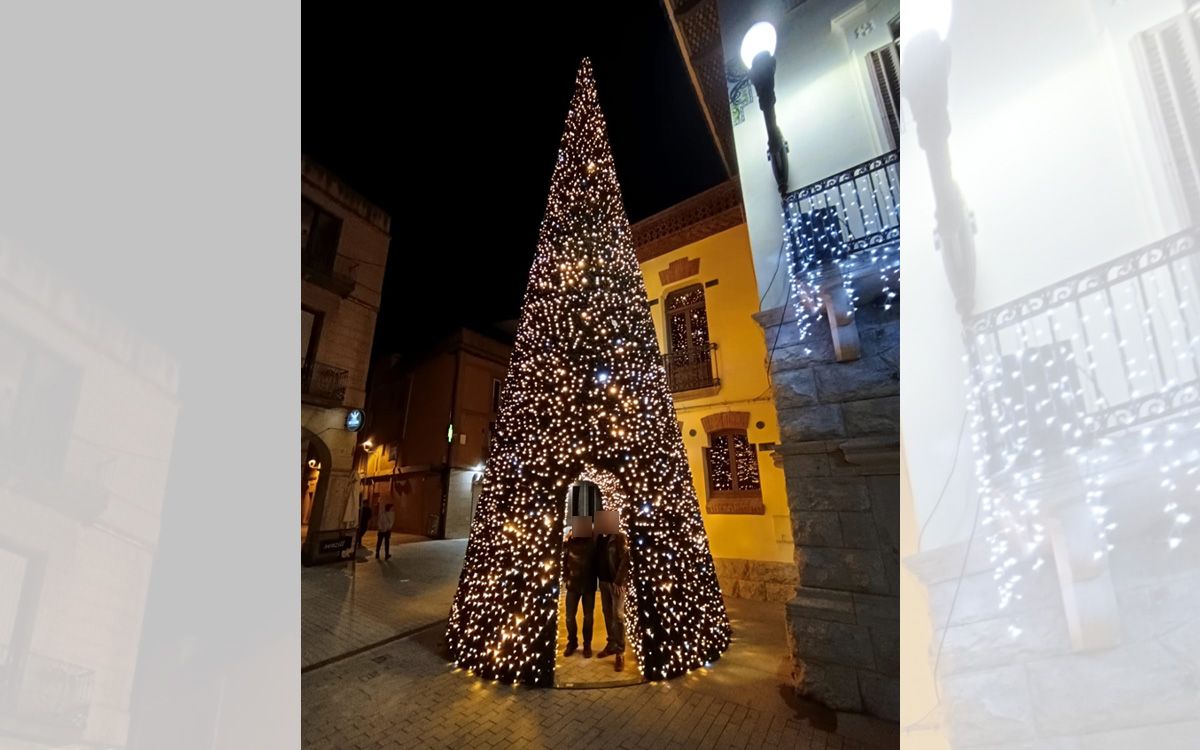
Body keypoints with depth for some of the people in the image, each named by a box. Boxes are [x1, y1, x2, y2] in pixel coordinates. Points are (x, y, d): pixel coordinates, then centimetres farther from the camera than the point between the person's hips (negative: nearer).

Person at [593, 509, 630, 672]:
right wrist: (598, 577, 1)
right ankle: (611, 645, 26)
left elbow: (625, 560, -15)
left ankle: (620, 652, 5)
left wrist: (618, 581, -18)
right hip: (603, 581, 6)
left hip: (617, 582, -6)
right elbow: (597, 558, 10)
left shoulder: (620, 538, -12)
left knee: (618, 615, -3)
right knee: (607, 614, 13)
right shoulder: (600, 537, 5)